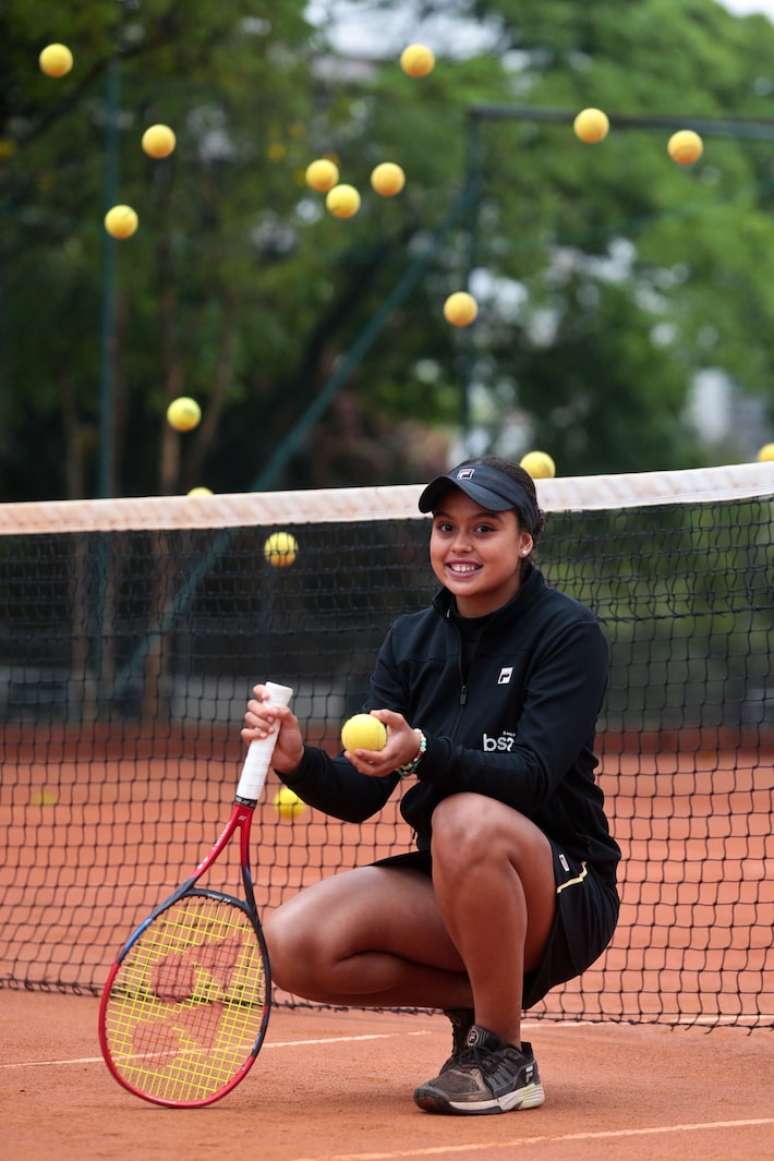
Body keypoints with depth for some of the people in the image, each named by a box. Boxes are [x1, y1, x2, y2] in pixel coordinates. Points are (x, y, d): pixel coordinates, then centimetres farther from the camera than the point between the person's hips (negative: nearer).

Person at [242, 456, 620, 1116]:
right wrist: (298, 760, -23)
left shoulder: (568, 633, -11)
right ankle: (473, 1002, 5)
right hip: (448, 893, 6)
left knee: (467, 818, -38)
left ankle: (506, 1056, -20)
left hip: (562, 899, -5)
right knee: (293, 944, -19)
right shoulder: (411, 641, 5)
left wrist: (423, 754, -40)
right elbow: (359, 797, -1)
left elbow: (532, 778, -24)